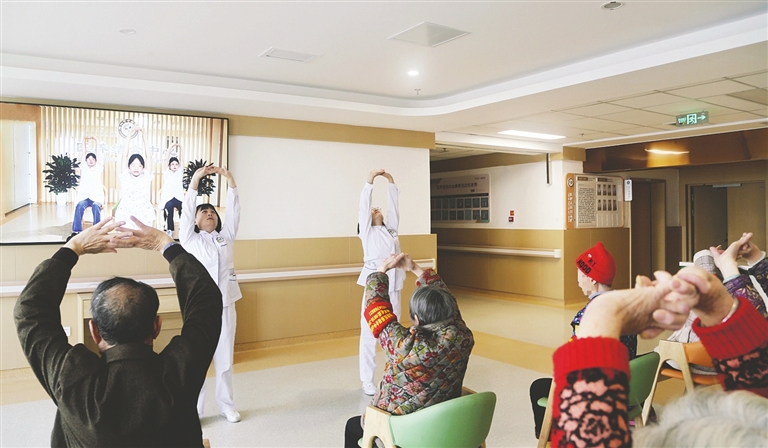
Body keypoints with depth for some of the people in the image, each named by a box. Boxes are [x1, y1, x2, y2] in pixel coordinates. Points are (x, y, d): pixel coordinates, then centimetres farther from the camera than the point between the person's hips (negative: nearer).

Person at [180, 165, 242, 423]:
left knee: (225, 359, 10)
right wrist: (195, 180, -14)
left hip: (225, 305, 3)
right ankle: (193, 410, 11)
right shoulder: (190, 239, 5)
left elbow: (234, 210, 4)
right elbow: (186, 211, -5)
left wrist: (230, 181, -4)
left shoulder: (226, 236, 13)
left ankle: (226, 406, 22)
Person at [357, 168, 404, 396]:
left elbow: (393, 204, 14)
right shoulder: (366, 231, 6)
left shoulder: (391, 228, 18)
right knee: (369, 334, -1)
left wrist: (391, 181, 9)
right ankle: (367, 381, 7)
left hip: (393, 285, 5)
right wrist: (370, 180, -7)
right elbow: (363, 205, -3)